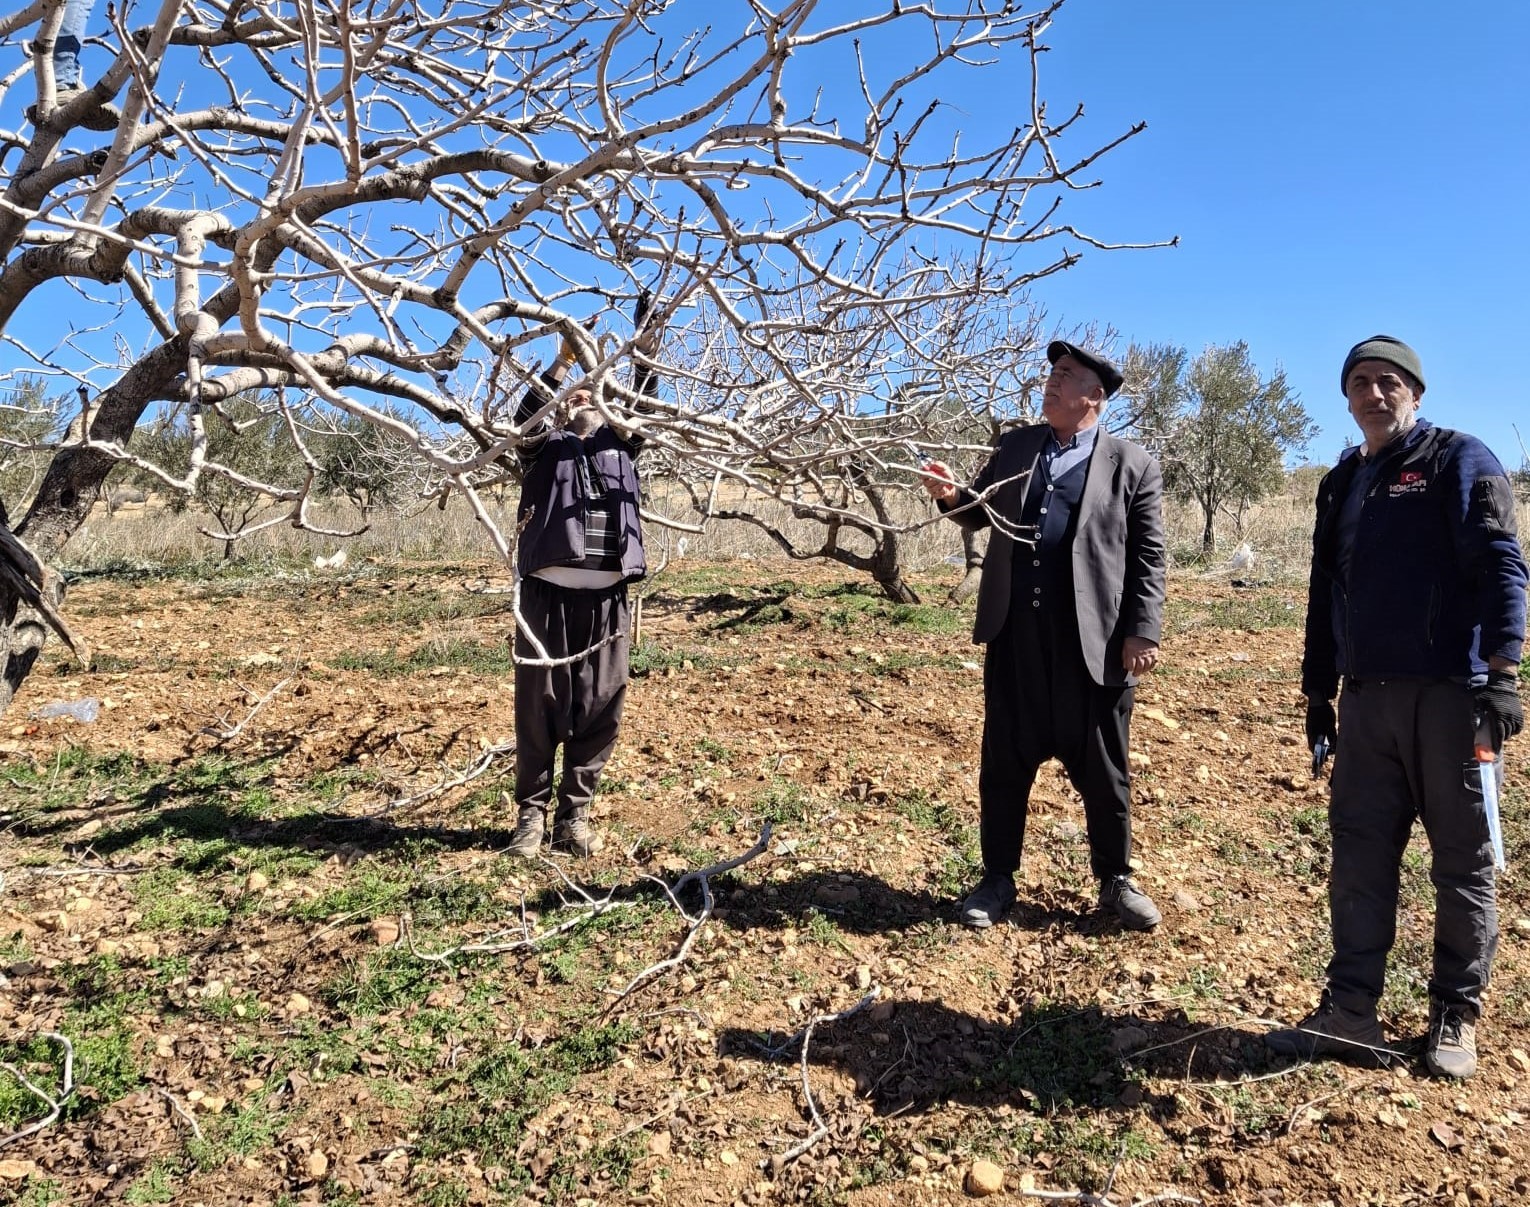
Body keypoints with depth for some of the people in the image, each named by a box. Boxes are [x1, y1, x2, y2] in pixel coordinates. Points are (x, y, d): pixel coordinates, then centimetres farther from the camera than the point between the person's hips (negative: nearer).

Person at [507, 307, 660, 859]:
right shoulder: (545, 447, 14)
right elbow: (526, 415, -5)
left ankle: (574, 816, 13)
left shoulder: (619, 448, 22)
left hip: (606, 600, 3)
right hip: (549, 595, -3)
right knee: (539, 709, 1)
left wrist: (645, 347, 1)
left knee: (599, 712, 3)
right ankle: (531, 814, 11)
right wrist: (564, 359, -13)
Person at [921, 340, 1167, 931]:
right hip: (1015, 635, 3)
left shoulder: (1132, 464, 1)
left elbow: (1148, 557, -2)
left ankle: (1115, 880, 29)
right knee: (1004, 764, 11)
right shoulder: (1015, 445, 11)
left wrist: (1143, 634, -8)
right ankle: (997, 878, 26)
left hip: (1093, 641, -3)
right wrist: (954, 496, -2)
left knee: (1102, 769, 10)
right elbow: (982, 512, 20)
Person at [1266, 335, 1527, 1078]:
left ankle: (1456, 1017, 18)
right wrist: (1317, 691, 16)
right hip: (1367, 697, 5)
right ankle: (1350, 1010, 11)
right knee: (1359, 857, 4)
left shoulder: (1460, 460, -1)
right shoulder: (1341, 484, 17)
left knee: (1463, 860, 6)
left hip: (1449, 693, -5)